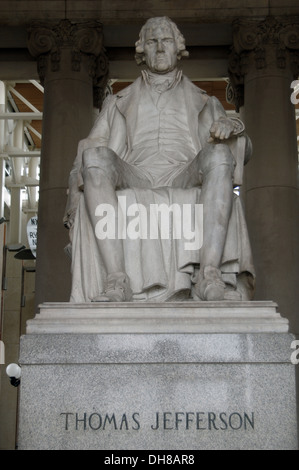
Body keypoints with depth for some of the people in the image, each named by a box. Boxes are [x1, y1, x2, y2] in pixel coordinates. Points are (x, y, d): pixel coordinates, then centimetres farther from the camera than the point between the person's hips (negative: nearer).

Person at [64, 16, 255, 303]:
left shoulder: (203, 103, 31)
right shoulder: (119, 102, 32)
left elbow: (244, 151, 20)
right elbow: (88, 151, 19)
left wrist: (232, 127, -7)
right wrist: (73, 209, -1)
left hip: (185, 182, 0)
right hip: (132, 184, 0)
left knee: (218, 154, -32)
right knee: (95, 155, -31)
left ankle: (209, 277, -46)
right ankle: (117, 281, -43)